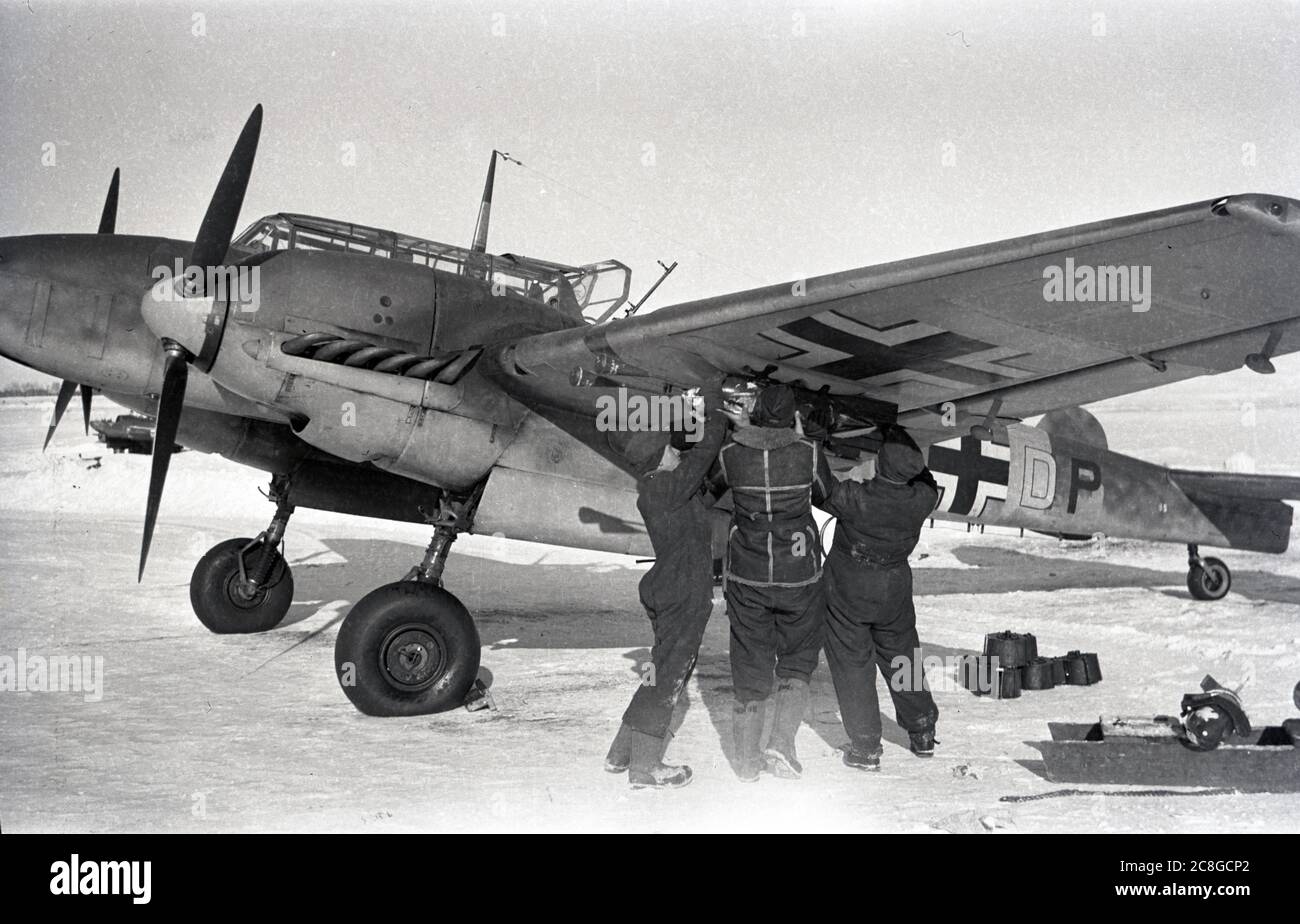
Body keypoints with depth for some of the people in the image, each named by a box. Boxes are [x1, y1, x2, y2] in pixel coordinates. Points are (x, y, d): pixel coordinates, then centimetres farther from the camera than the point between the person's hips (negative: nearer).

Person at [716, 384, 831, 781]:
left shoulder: (731, 453, -12)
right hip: (799, 574, -1)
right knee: (797, 660, 16)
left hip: (746, 574, 1)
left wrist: (744, 430, 10)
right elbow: (824, 495, 5)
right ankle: (781, 744, 0)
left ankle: (747, 760, 18)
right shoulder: (809, 452, -13)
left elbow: (713, 481, 11)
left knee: (750, 665, 12)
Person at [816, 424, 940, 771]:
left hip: (848, 589, -3)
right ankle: (922, 733, 35)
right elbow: (926, 481, 4)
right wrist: (902, 441, 2)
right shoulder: (921, 501, -19)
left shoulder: (855, 498, -30)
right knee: (901, 655, 22)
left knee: (852, 663, 10)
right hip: (895, 588, 4)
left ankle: (865, 748, 14)